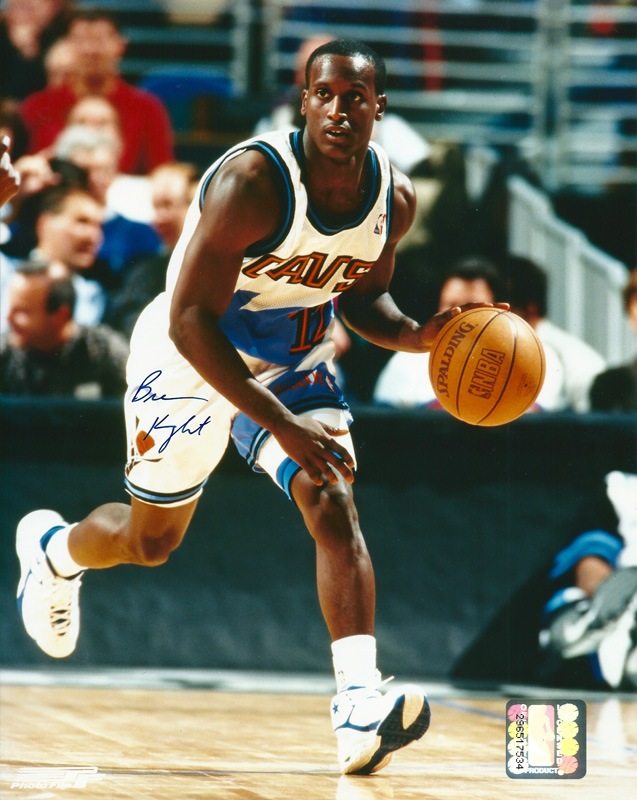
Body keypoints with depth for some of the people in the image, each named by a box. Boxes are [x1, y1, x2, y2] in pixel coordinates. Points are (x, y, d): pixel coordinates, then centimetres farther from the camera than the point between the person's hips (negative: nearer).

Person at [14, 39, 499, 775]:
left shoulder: (395, 199, -12)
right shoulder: (253, 181, -32)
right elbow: (190, 321, -31)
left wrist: (415, 334, -16)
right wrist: (281, 424, -37)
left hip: (293, 364, 4)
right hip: (191, 359, -4)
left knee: (332, 503, -21)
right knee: (151, 540, 13)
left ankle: (360, 709, -31)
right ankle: (52, 547, 50)